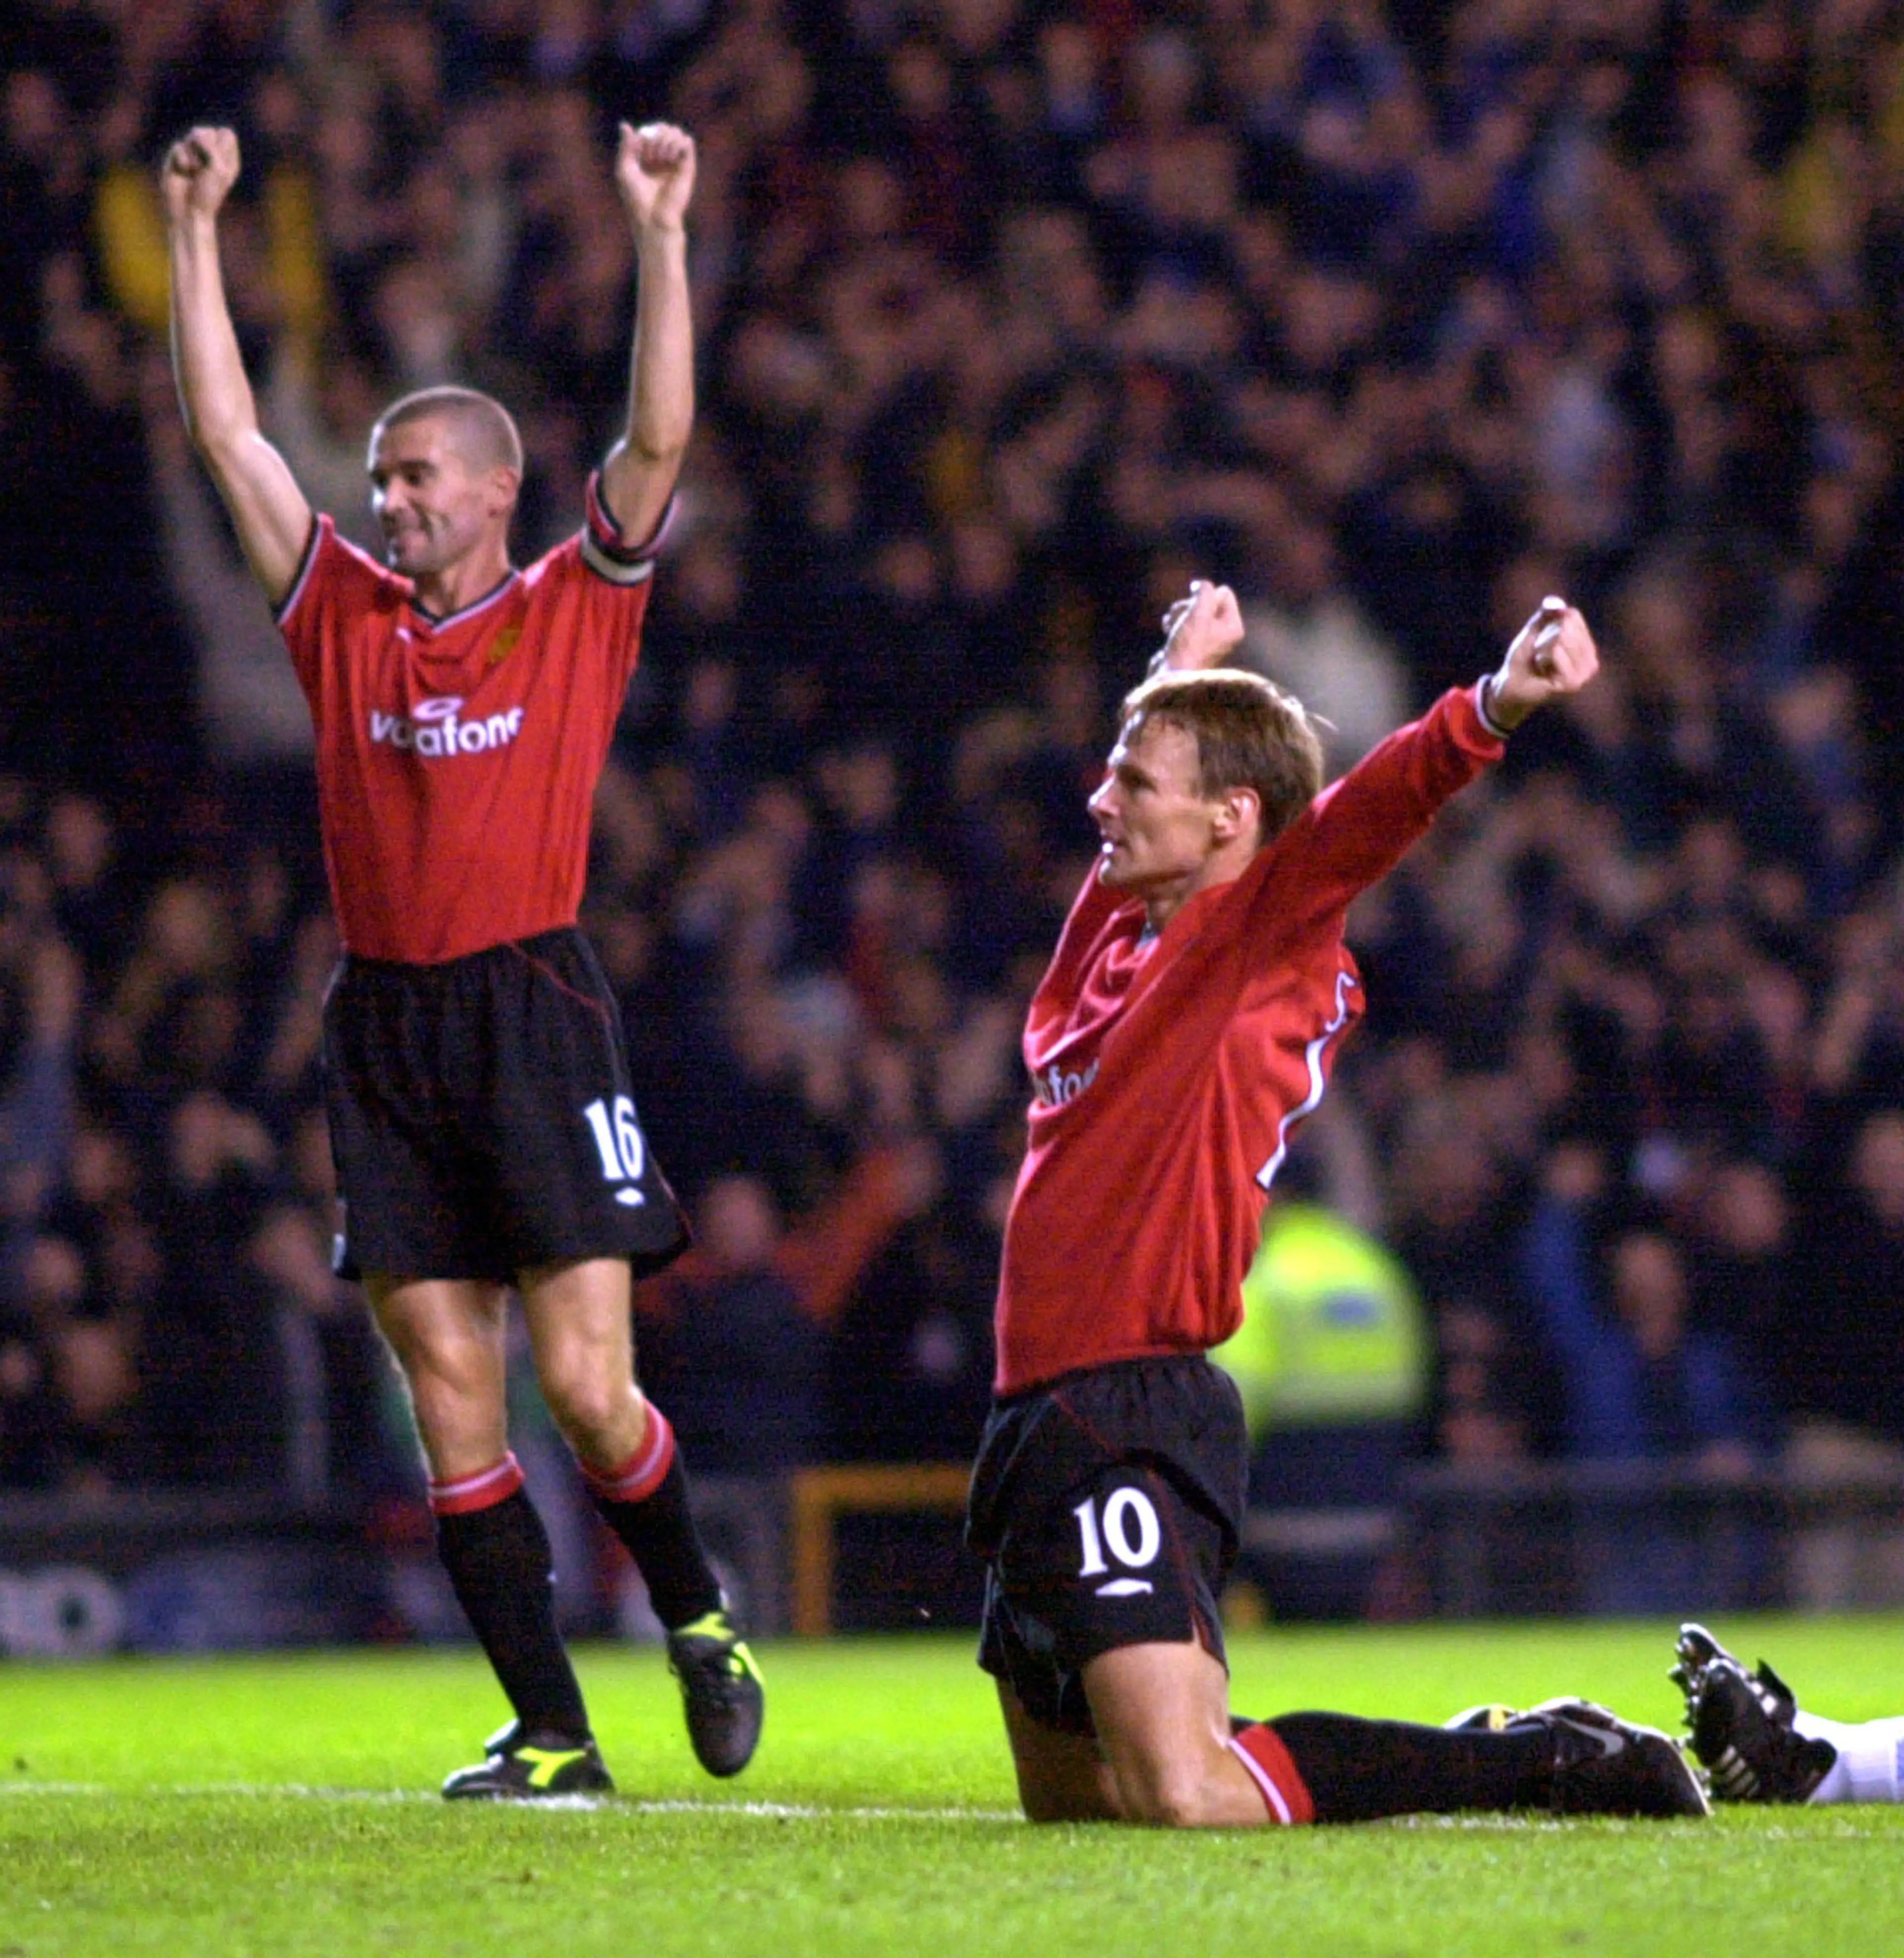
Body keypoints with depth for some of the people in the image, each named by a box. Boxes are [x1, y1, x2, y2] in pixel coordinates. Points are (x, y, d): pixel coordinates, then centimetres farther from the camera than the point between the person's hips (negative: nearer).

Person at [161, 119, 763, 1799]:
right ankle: (552, 1736, 4)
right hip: (385, 1029, 4)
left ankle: (698, 1619, 17)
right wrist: (194, 231, 9)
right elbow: (227, 431, 12)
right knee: (450, 1398, 0)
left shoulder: (577, 610, 4)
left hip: (534, 1014, -4)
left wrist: (660, 234, -13)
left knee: (585, 1382, -9)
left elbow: (660, 441, -6)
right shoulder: (346, 618, 13)